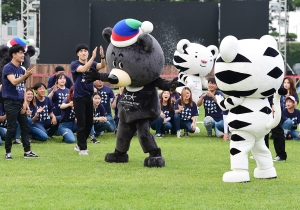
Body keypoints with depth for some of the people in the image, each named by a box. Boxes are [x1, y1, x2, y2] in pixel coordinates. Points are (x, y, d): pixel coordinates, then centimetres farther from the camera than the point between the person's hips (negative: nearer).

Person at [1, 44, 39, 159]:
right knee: (11, 128, -5)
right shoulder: (8, 68, -10)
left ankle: (27, 151, 9)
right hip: (10, 102, -7)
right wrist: (25, 75, -40)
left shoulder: (21, 69, 12)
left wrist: (25, 103, 4)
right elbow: (14, 82, -25)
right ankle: (8, 152, 4)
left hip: (20, 102, 7)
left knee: (25, 127, 6)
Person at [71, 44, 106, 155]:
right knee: (81, 123, -5)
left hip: (89, 97, 5)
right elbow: (83, 69, -27)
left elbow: (102, 66, -13)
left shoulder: (92, 63, 6)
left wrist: (102, 56, -34)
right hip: (79, 97, -5)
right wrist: (93, 57, -37)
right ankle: (82, 148, 0)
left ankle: (80, 144, 25)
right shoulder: (74, 64, -6)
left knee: (89, 123, 10)